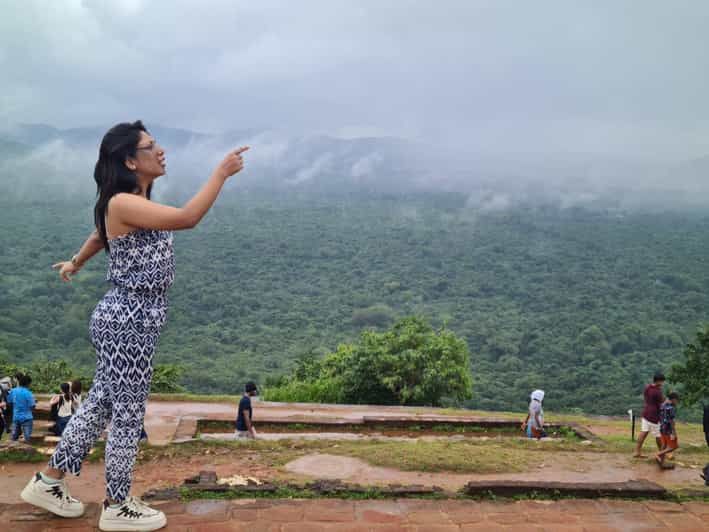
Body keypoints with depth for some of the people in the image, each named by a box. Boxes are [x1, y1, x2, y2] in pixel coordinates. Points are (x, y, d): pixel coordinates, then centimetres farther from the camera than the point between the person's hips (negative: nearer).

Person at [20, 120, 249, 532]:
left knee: (102, 403, 19)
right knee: (129, 413, 3)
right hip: (127, 323, -10)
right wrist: (222, 173, -24)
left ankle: (49, 482, 33)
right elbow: (187, 218, -32)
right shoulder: (122, 203, -19)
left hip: (133, 320, 10)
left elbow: (99, 237, 30)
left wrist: (75, 264, 48)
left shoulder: (135, 204, 12)